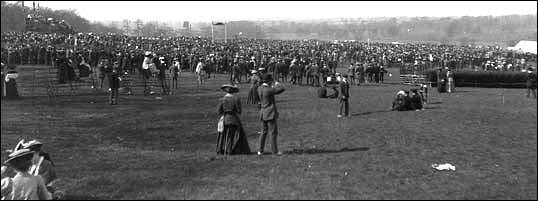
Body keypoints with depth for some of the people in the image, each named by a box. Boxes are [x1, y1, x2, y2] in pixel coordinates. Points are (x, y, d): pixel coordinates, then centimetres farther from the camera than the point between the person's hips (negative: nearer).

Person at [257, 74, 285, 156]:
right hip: (270, 114, -8)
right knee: (274, 132, 3)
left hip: (263, 114, 8)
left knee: (264, 132, 14)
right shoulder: (269, 90, -21)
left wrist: (272, 87, 18)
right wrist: (277, 84, 3)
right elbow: (282, 89, -17)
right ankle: (275, 150, 8)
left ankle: (260, 151, 14)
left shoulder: (259, 88, 3)